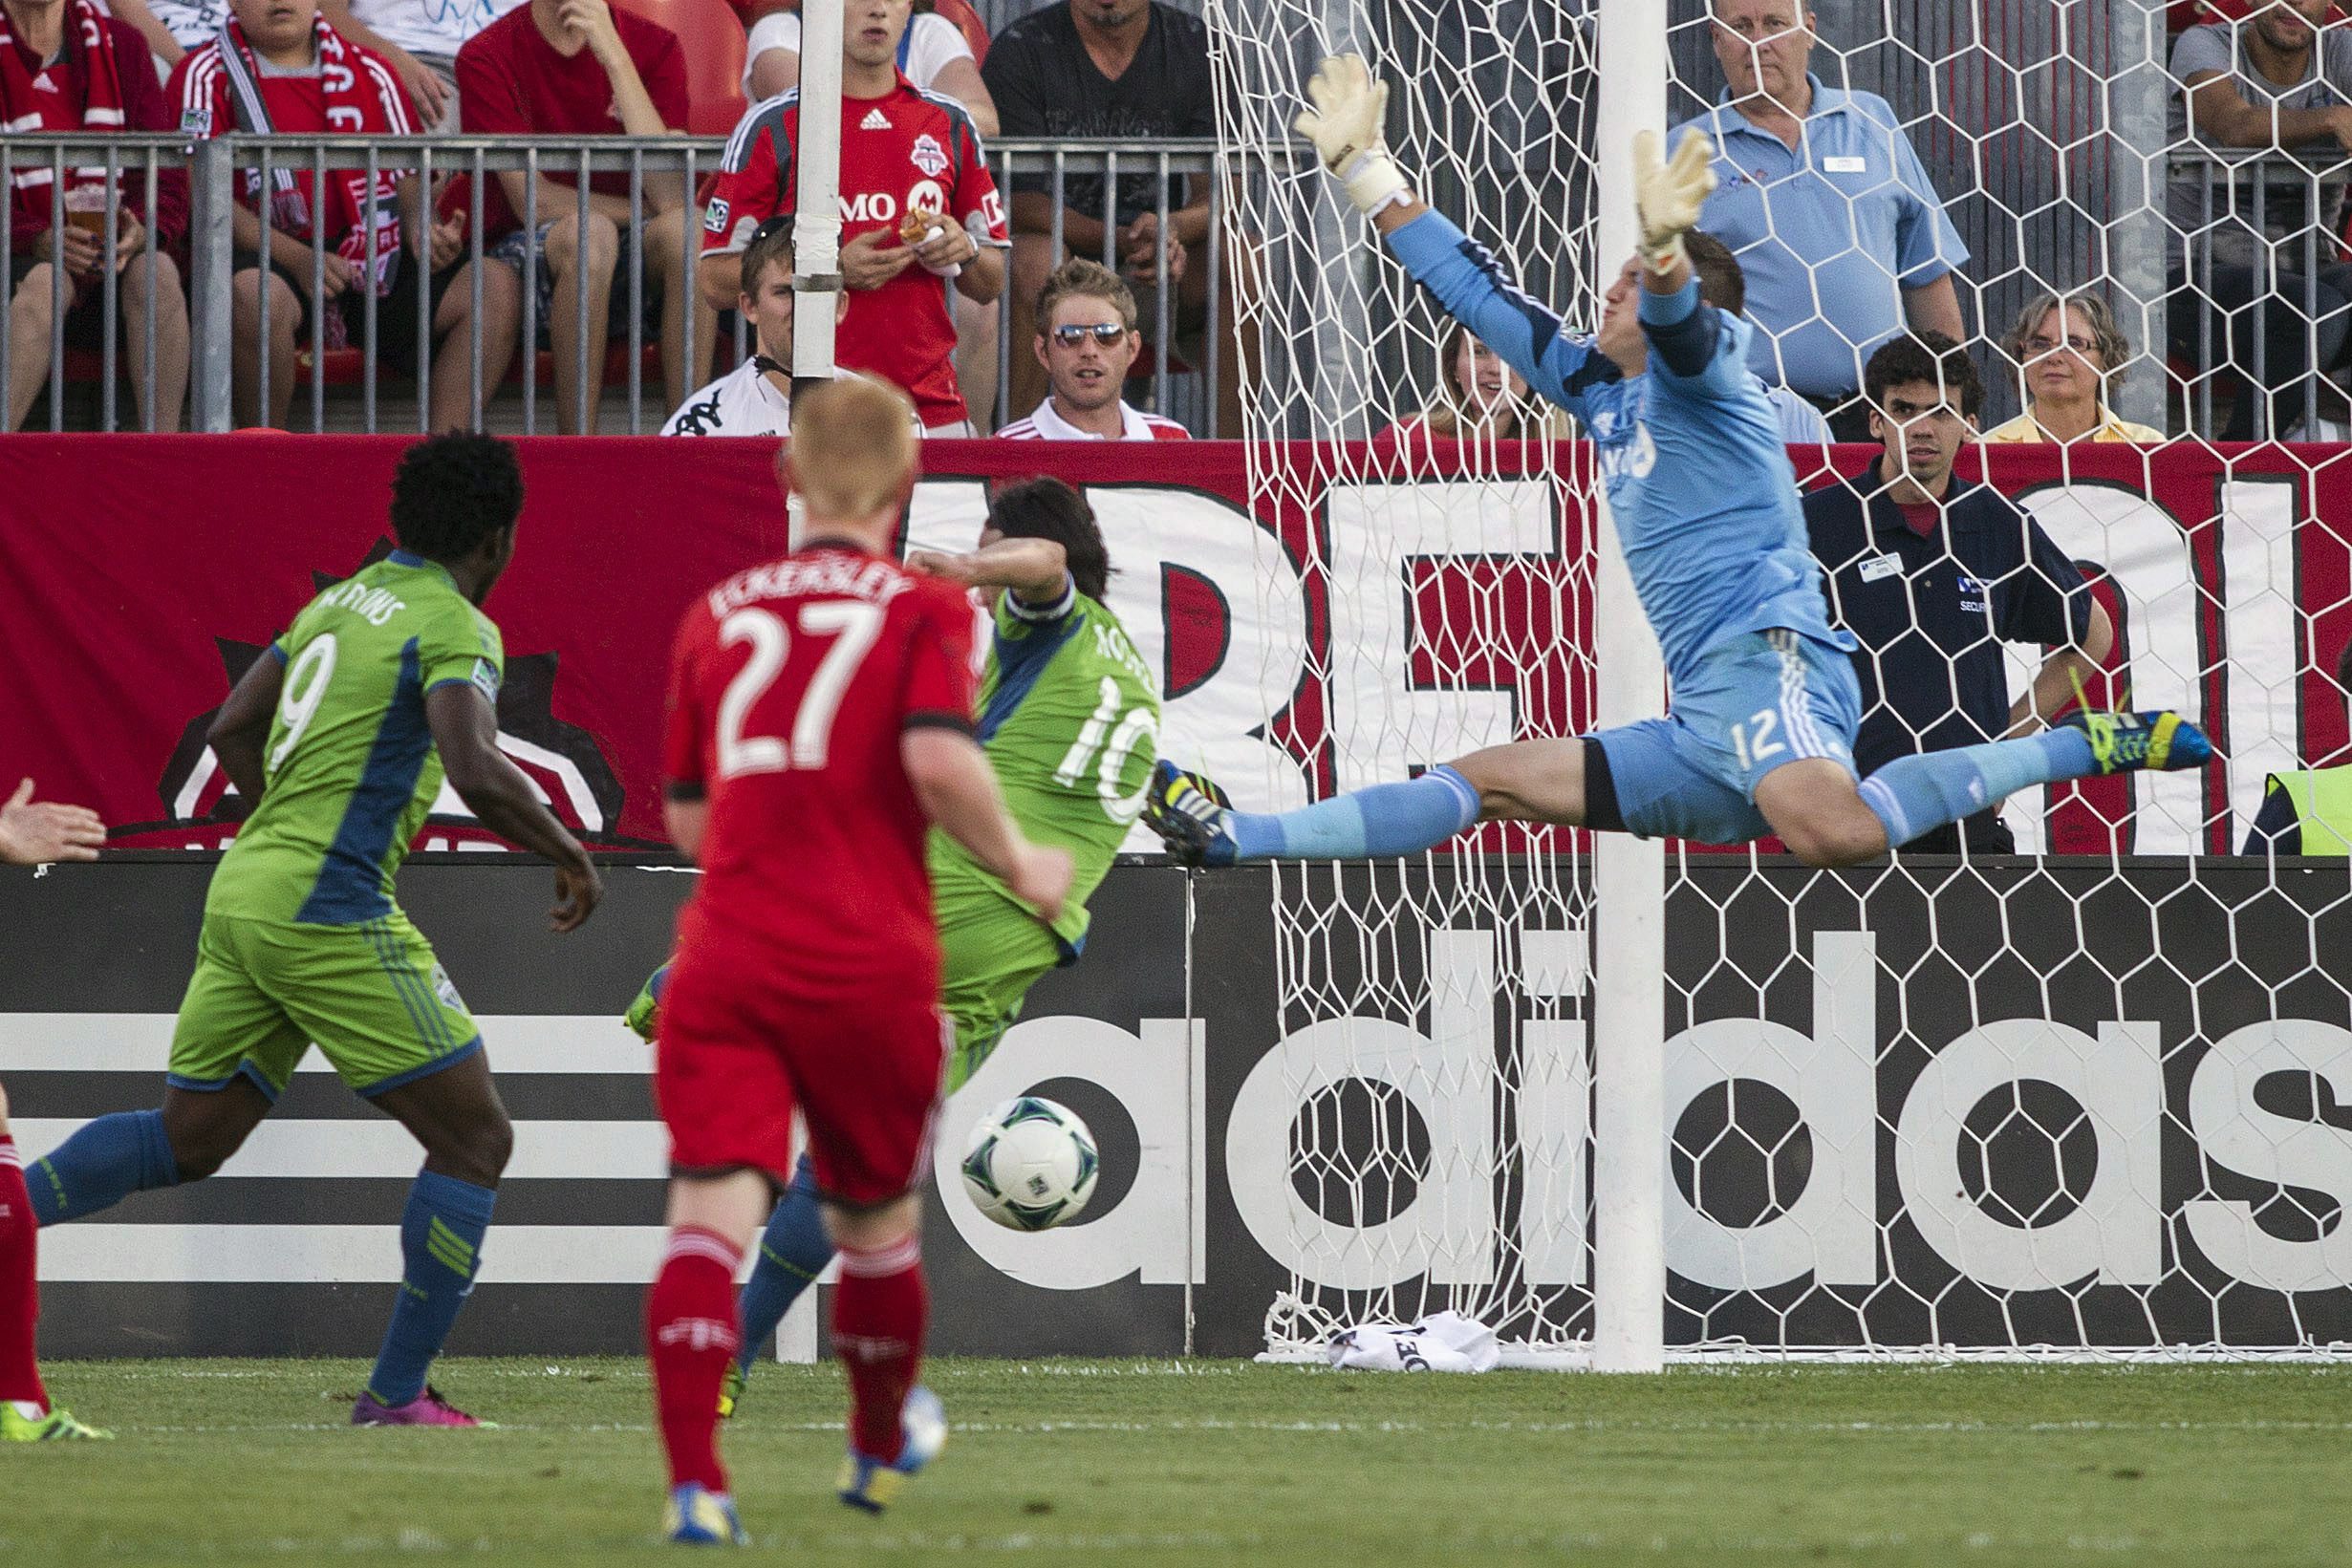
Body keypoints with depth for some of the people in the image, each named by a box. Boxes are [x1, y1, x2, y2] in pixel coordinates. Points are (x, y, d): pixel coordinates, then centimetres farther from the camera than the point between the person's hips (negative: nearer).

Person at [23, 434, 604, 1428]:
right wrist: (567, 853, -7)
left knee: (186, 1140, 18)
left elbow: (230, 732, 24)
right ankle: (396, 1396, 0)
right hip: (329, 915, -8)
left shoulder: (337, 603, 17)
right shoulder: (456, 628, -8)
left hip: (243, 892, 8)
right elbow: (477, 774, -23)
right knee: (474, 1140, 2)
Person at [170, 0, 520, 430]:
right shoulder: (207, 73, 5)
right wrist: (295, 258, -21)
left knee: (496, 286, -14)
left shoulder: (369, 73, 20)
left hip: (371, 264, 5)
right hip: (270, 260, -5)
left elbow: (406, 177, 18)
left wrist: (422, 229, -8)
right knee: (254, 294, -40)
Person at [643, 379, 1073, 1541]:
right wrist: (1017, 866, -1)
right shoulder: (920, 609, 1)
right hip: (872, 961, -1)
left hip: (726, 955, 1)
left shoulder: (718, 614, 12)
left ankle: (694, 1480, -25)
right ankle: (882, 1446, 40)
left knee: (712, 1211, -9)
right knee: (875, 1219, 19)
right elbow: (939, 758, -17)